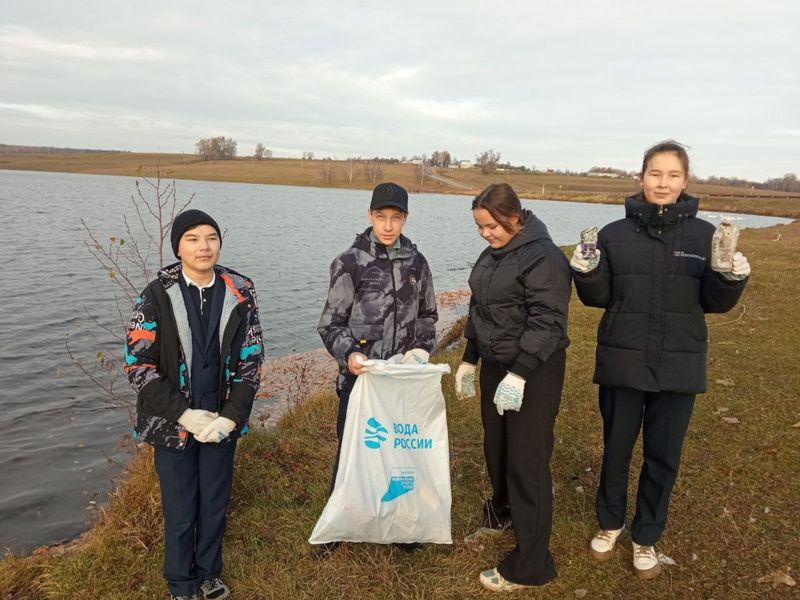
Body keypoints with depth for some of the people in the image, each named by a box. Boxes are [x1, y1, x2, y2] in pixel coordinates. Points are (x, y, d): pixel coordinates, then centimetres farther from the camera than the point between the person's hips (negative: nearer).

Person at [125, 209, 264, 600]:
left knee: (215, 505, 16)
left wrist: (231, 416, -10)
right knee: (180, 511, 11)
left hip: (221, 423, 2)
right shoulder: (156, 296, -9)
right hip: (173, 425, -2)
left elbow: (252, 359, -1)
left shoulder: (239, 293, -4)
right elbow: (137, 364, -10)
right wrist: (183, 414, -16)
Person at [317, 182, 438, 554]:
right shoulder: (349, 263, -9)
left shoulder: (416, 262, 3)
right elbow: (331, 324, -6)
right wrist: (348, 354, -23)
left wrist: (422, 348, -2)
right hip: (359, 375, -3)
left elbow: (427, 315, 14)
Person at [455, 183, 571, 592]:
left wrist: (518, 374, -28)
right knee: (495, 447, 20)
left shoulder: (543, 257, -17)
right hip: (495, 365, 8)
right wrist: (469, 361, 18)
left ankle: (530, 566, 10)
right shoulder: (492, 255, 11)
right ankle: (501, 514, 45)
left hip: (533, 372, -8)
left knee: (527, 462, -3)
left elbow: (547, 322, -23)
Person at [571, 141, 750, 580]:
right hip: (622, 363, 0)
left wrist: (733, 278, -20)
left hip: (678, 366, 0)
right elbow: (597, 297, 1)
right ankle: (610, 522, 39)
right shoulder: (615, 233, -2)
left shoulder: (704, 235, -2)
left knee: (663, 457, 13)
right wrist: (585, 272, -18)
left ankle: (646, 536, 35)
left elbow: (714, 303, 0)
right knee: (616, 448, 15)